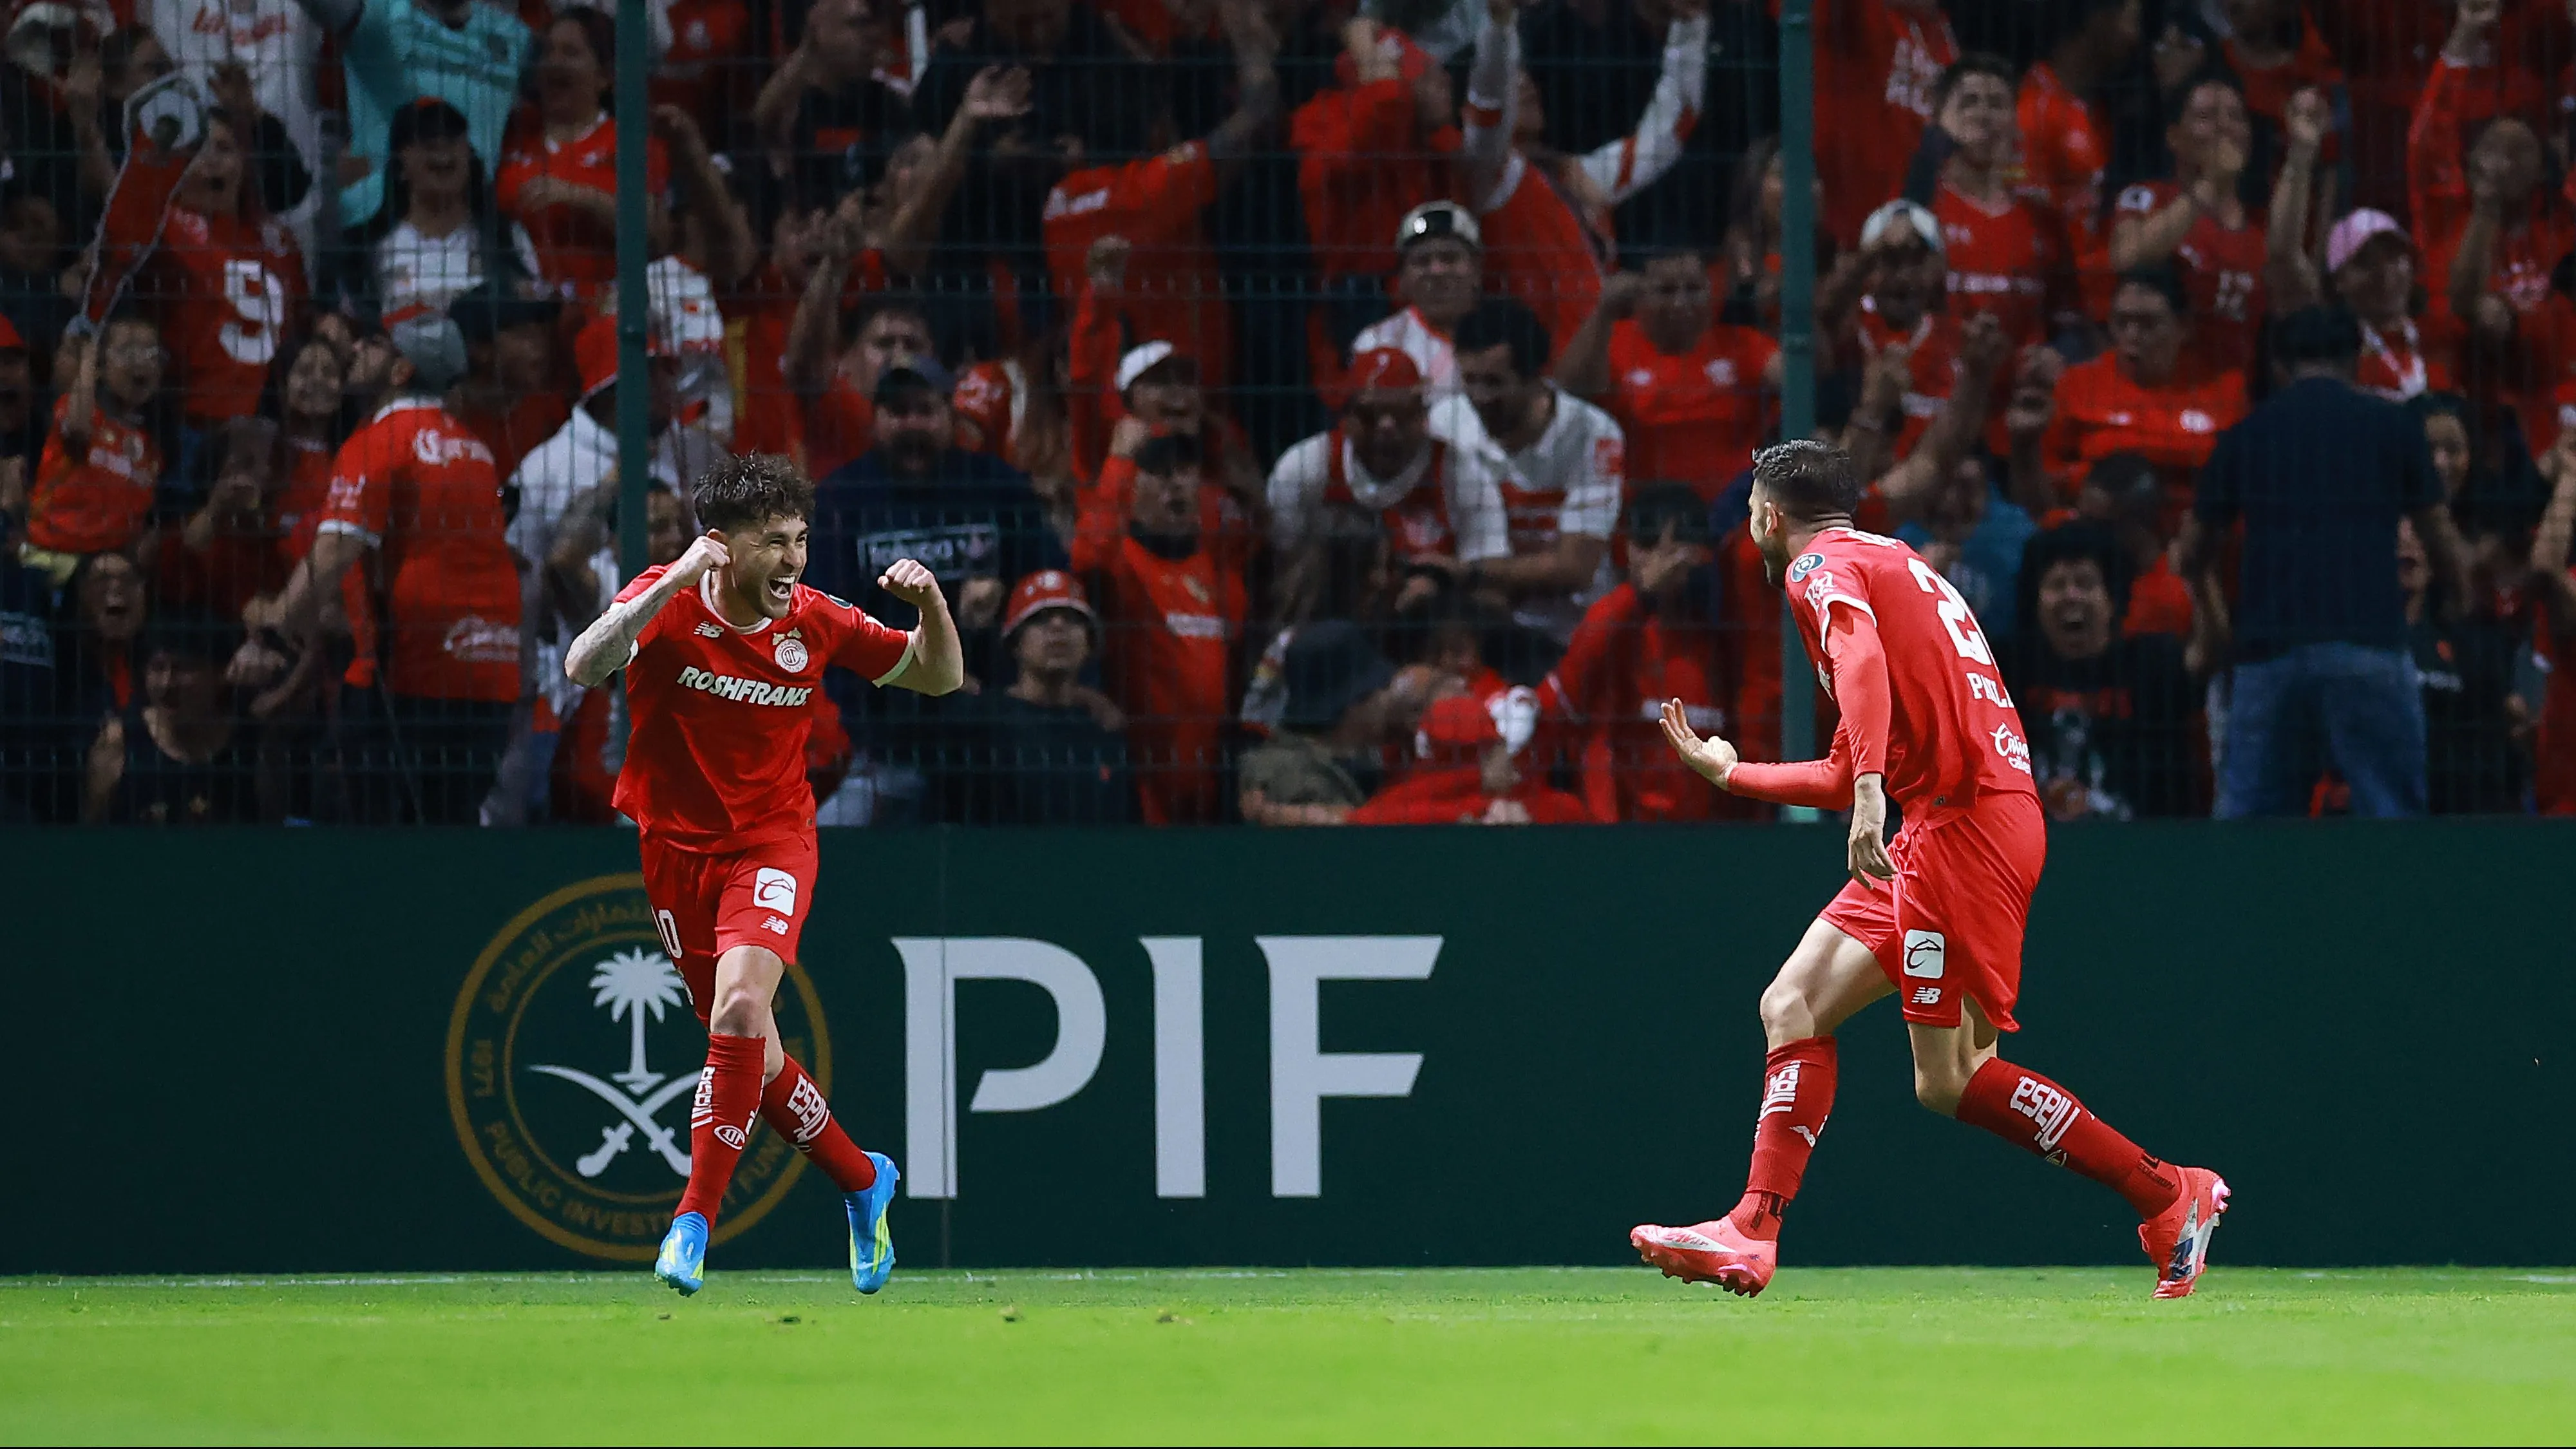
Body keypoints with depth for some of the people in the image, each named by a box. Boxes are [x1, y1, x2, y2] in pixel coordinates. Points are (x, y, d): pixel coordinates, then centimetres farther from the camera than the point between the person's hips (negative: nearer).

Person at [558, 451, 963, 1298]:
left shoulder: (814, 623, -7)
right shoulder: (666, 603, -12)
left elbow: (940, 678, 6)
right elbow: (583, 669, -30)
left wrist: (930, 602, -14)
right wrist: (668, 587, -39)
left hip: (772, 841, -1)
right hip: (676, 847, 1)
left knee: (741, 1005, -27)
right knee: (752, 1059, 7)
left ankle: (696, 1216, -22)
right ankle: (862, 1180, 32)